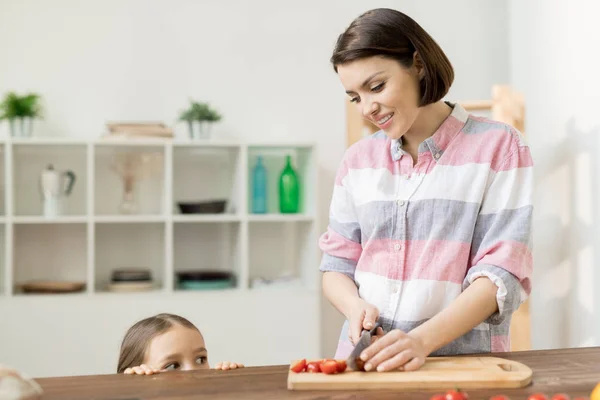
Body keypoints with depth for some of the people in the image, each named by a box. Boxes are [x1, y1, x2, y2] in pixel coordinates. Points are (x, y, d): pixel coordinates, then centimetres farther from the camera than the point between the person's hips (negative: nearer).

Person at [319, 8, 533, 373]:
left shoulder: (498, 146, 0)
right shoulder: (358, 159, 11)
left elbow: (502, 273, -7)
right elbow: (336, 265, 14)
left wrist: (422, 339, -19)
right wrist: (356, 306, -8)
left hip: (464, 362, -3)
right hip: (365, 359, 3)